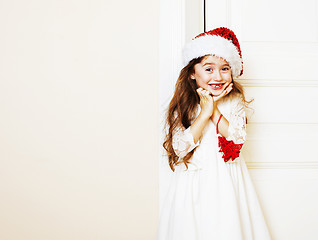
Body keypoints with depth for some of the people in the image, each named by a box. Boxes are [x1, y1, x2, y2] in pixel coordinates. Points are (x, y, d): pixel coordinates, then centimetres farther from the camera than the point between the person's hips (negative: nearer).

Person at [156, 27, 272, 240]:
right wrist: (205, 112, -18)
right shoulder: (183, 105, -6)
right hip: (193, 182, -1)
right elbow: (180, 148, -14)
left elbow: (238, 141, -11)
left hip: (227, 182, 1)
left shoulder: (235, 101, -2)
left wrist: (215, 110, -15)